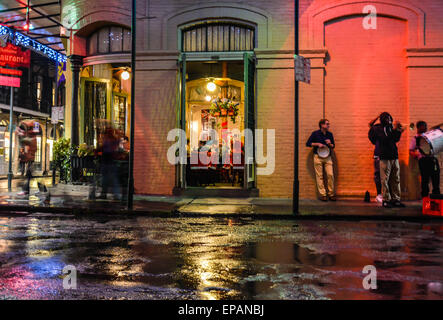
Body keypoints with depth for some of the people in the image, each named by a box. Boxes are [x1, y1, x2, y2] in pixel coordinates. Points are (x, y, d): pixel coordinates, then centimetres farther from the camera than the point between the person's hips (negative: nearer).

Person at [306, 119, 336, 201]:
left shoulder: (330, 134, 10)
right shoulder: (315, 133, -1)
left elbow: (333, 146, 16)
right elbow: (308, 143, -1)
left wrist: (330, 144, -6)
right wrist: (317, 144, -12)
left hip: (328, 157, 3)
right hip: (318, 157, -3)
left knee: (330, 175, -5)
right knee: (319, 176, -2)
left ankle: (331, 194, 6)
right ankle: (323, 195, 4)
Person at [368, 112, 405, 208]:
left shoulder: (390, 127, 16)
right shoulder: (377, 128, -1)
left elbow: (396, 140, 13)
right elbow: (385, 139, -16)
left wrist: (399, 131, -2)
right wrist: (394, 129, -17)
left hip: (394, 156, 6)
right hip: (385, 157, -6)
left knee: (396, 179, 6)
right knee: (385, 179, -5)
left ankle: (396, 199, 11)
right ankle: (386, 200, 0)